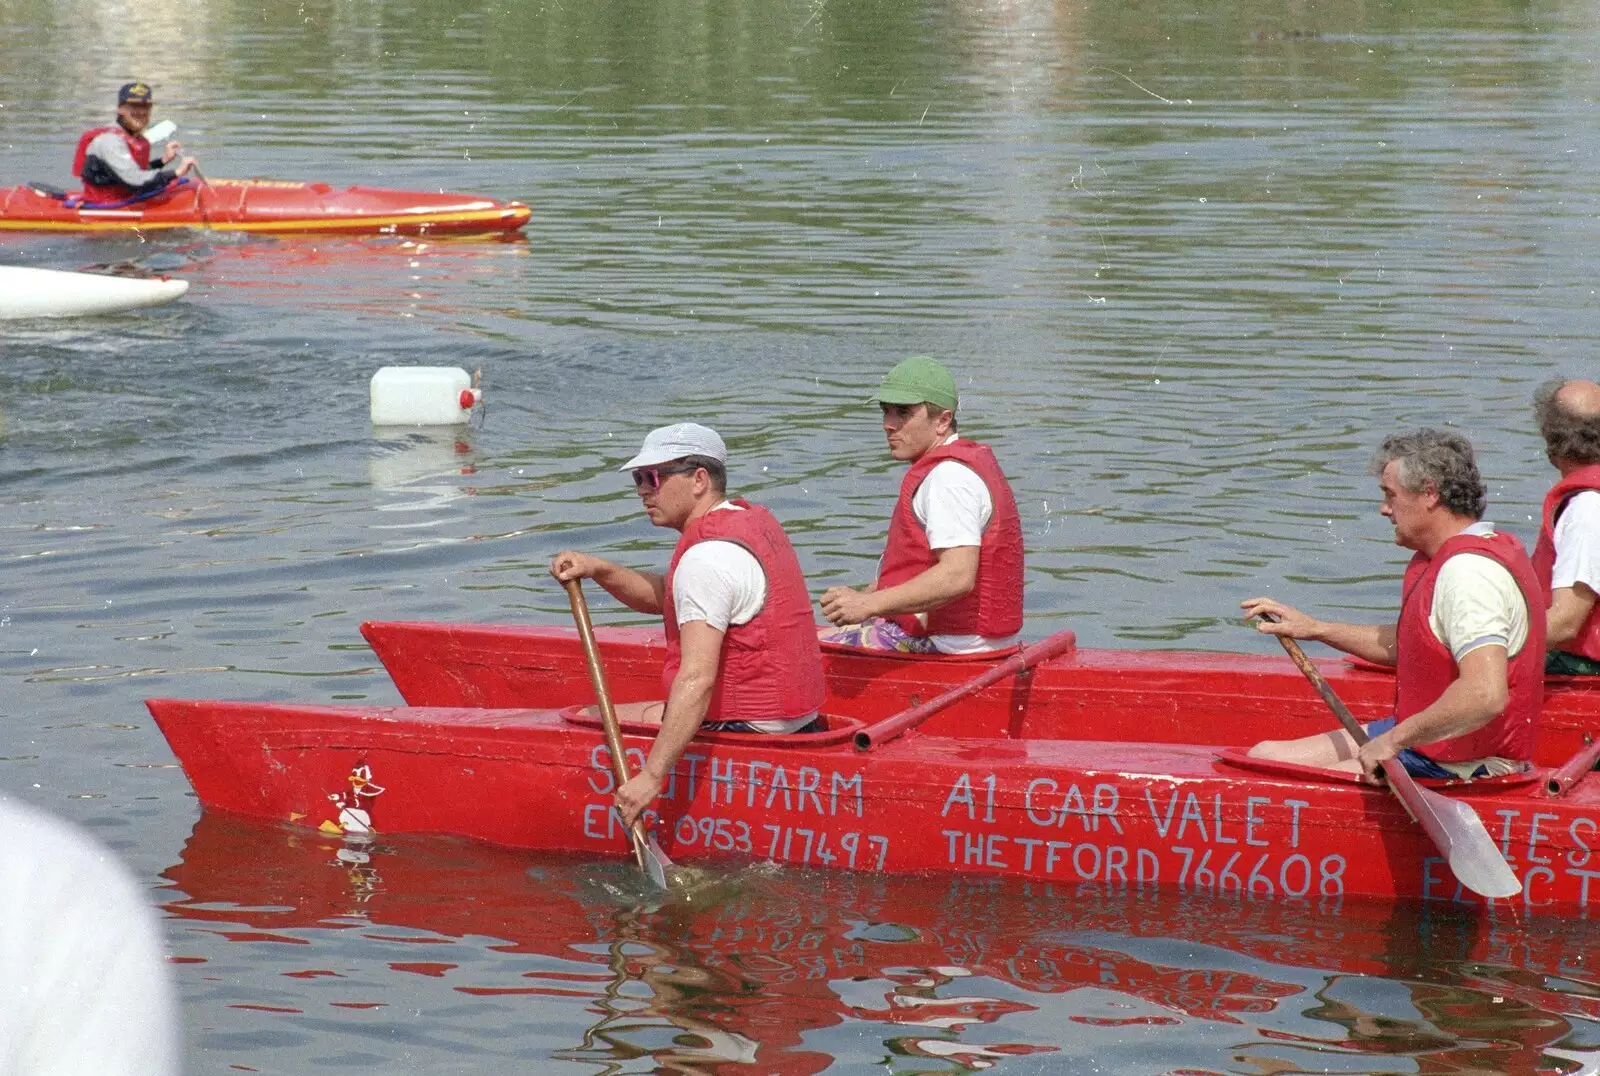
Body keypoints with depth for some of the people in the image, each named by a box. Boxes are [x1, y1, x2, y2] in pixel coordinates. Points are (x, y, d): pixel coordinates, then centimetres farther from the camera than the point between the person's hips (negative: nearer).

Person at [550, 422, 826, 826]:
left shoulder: (707, 558, -21)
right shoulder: (755, 519, 10)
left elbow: (697, 679, -30)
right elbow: (664, 598, 18)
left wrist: (652, 776, -33)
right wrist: (599, 570, 2)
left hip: (748, 731, -10)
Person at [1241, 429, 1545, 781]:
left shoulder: (1468, 571, -23)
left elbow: (1486, 695, -36)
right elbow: (1406, 646, 27)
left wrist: (1395, 740, -28)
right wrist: (1316, 629, 23)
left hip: (1460, 766, -11)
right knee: (1265, 756, 7)